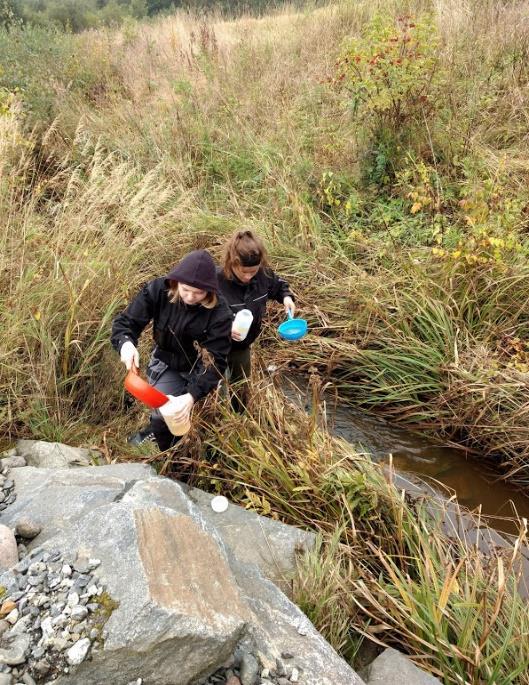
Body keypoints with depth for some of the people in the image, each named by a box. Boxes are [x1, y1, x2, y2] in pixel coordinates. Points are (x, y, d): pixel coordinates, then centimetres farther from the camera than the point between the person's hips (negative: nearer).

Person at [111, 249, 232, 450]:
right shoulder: (158, 290, -23)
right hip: (166, 363, 1)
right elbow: (125, 322, -17)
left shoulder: (219, 314, -28)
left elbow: (215, 362, -28)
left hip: (198, 369, 0)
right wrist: (125, 343, -41)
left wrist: (193, 395, -42)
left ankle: (155, 432, 27)